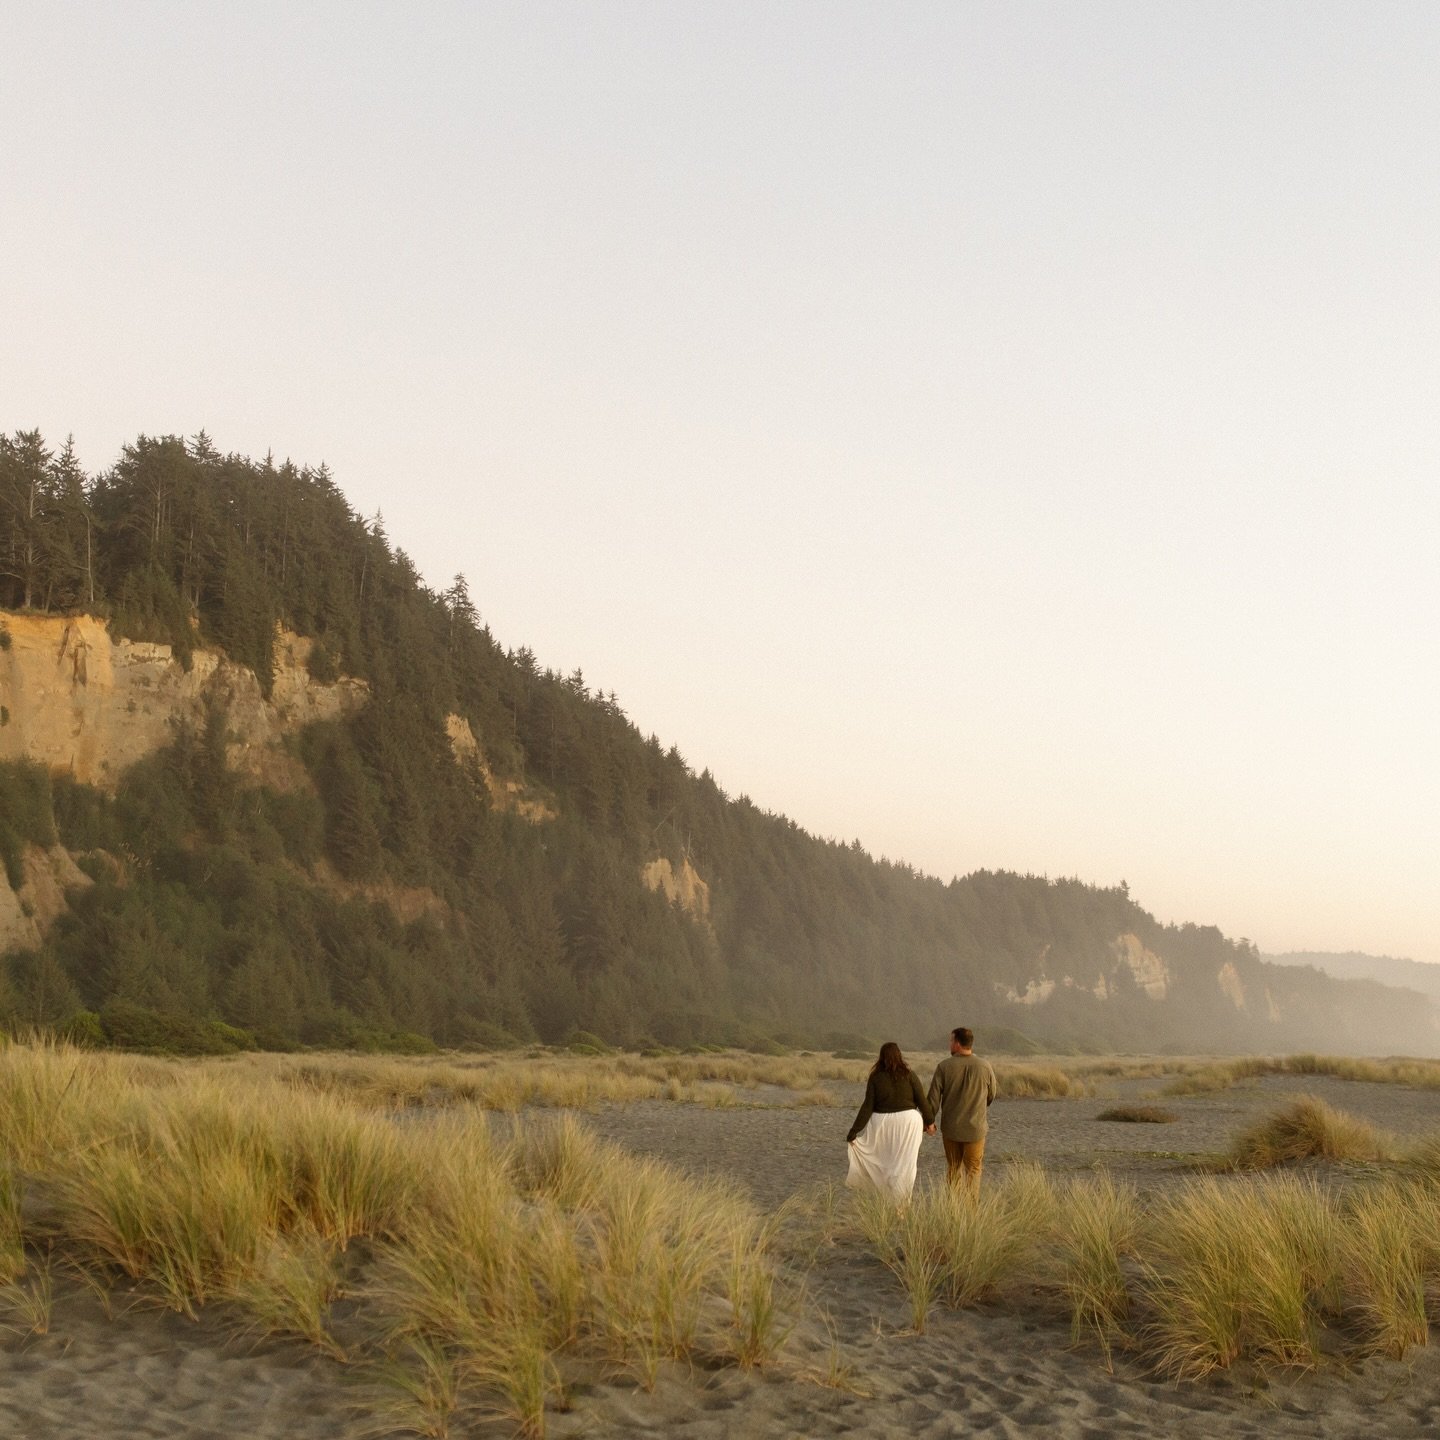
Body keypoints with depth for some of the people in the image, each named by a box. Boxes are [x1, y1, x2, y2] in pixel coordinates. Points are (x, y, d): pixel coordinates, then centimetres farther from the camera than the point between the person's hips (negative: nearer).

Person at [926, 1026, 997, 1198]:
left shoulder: (944, 1067, -11)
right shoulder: (985, 1067, -7)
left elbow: (933, 1098, -8)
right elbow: (991, 1096, 7)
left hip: (950, 1127, 1)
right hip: (975, 1127, 0)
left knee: (953, 1167, 15)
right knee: (973, 1169, 8)